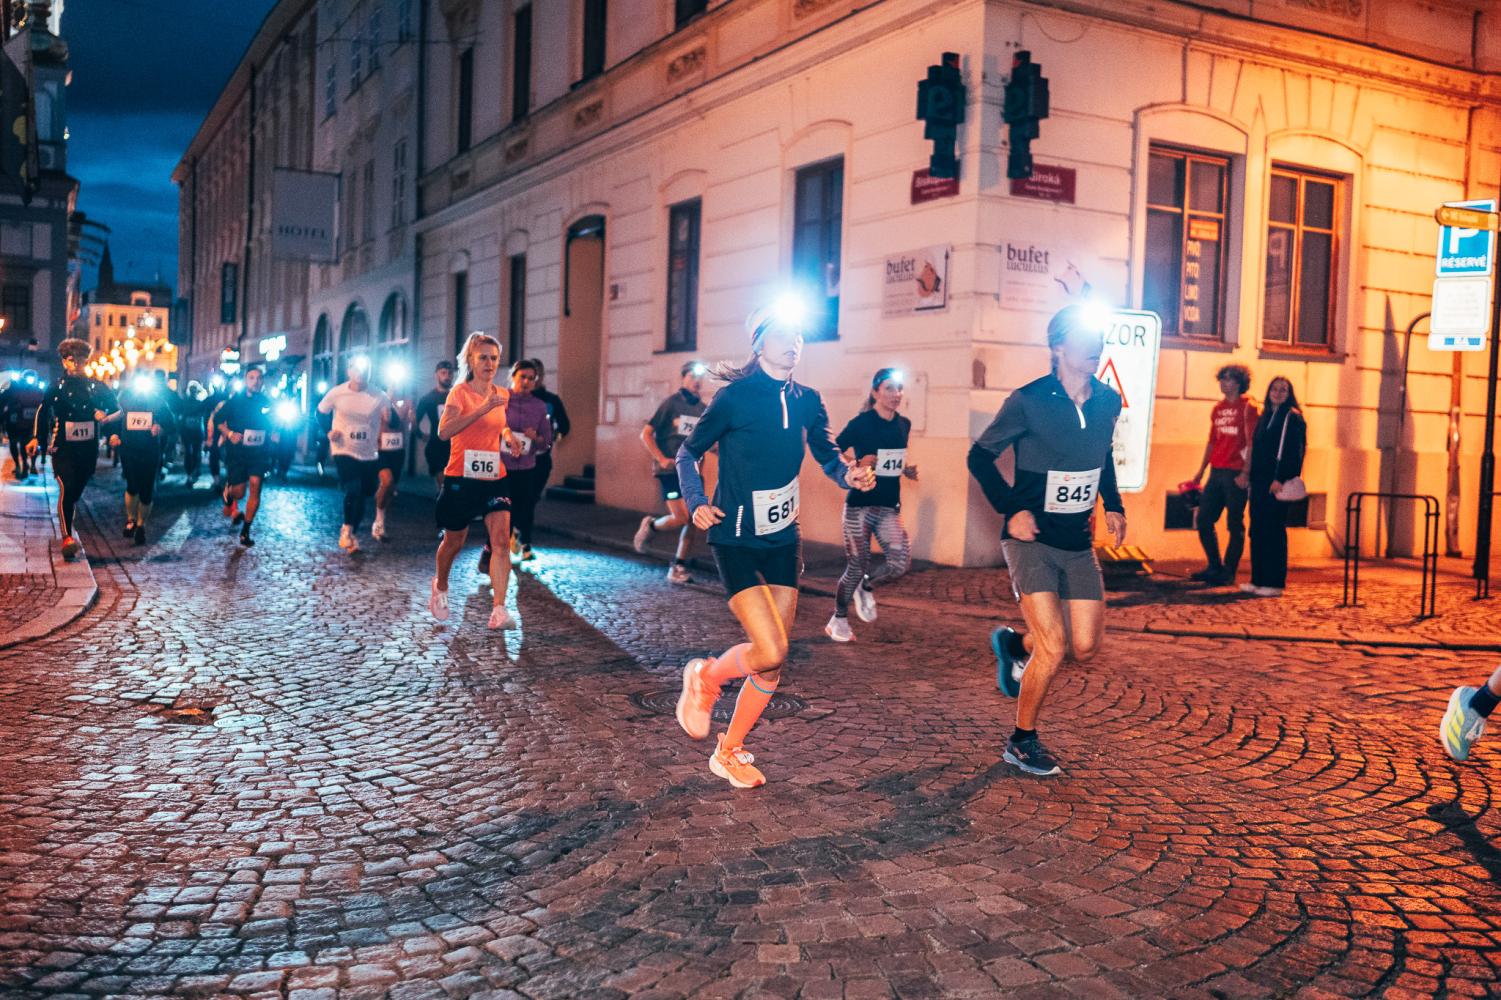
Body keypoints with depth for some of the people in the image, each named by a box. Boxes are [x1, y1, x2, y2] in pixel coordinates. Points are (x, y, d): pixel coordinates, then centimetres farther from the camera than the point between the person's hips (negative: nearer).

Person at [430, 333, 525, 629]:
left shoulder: (502, 395, 8)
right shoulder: (460, 392, -9)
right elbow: (445, 430, -25)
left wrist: (509, 436, 7)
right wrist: (484, 408, -30)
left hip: (494, 478, 4)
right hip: (461, 478, -4)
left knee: (501, 539, -13)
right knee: (454, 542, 12)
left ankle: (499, 609, -14)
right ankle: (440, 587, 42)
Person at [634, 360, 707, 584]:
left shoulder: (703, 409, 8)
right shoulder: (671, 403, -6)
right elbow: (646, 434, -6)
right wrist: (662, 459, -14)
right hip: (670, 471, -5)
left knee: (692, 520, 0)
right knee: (680, 518, -15)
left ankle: (678, 567, 11)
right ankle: (650, 525, 15)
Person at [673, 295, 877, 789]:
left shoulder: (806, 401, 3)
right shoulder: (735, 397, -11)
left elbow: (827, 454, 15)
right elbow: (689, 453, 0)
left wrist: (849, 474, -7)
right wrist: (697, 503, -15)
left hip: (783, 541, 6)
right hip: (736, 541, -5)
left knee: (774, 662, 6)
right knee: (771, 652, -17)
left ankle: (730, 752, 24)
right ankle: (705, 678, 15)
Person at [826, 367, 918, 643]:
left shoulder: (904, 424, 8)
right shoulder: (860, 424, -10)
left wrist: (906, 470, 5)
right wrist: (857, 465, -22)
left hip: (890, 507, 5)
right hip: (860, 505, -5)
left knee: (902, 560, -12)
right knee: (856, 566, 1)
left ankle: (866, 588, 18)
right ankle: (839, 619, 23)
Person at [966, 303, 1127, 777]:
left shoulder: (1108, 402, 3)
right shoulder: (1029, 401, -14)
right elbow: (980, 456, -6)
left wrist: (1113, 504, 12)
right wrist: (1011, 508, -15)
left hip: (1079, 543, 6)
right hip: (1031, 539, -6)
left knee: (1085, 649, 5)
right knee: (1053, 649, -12)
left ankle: (1015, 644, 35)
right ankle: (1022, 742, 10)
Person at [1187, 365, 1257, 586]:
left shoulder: (1247, 408, -4)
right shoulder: (1218, 409, 15)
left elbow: (1252, 443, -10)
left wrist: (1246, 473, -17)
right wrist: (1201, 471, 17)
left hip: (1235, 474, -7)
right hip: (1216, 472, 7)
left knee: (1235, 525, 0)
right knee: (1203, 520, 6)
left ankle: (1229, 572, 7)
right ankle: (1215, 566, 19)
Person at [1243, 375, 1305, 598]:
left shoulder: (1292, 417, -4)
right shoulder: (1264, 417, 19)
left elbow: (1292, 451, -12)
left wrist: (1280, 479, -20)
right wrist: (1252, 478, 14)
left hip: (1277, 483, -8)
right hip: (1259, 480, 8)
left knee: (1273, 531, -7)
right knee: (1257, 530, 7)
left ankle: (1274, 583, -3)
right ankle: (1258, 579, 12)